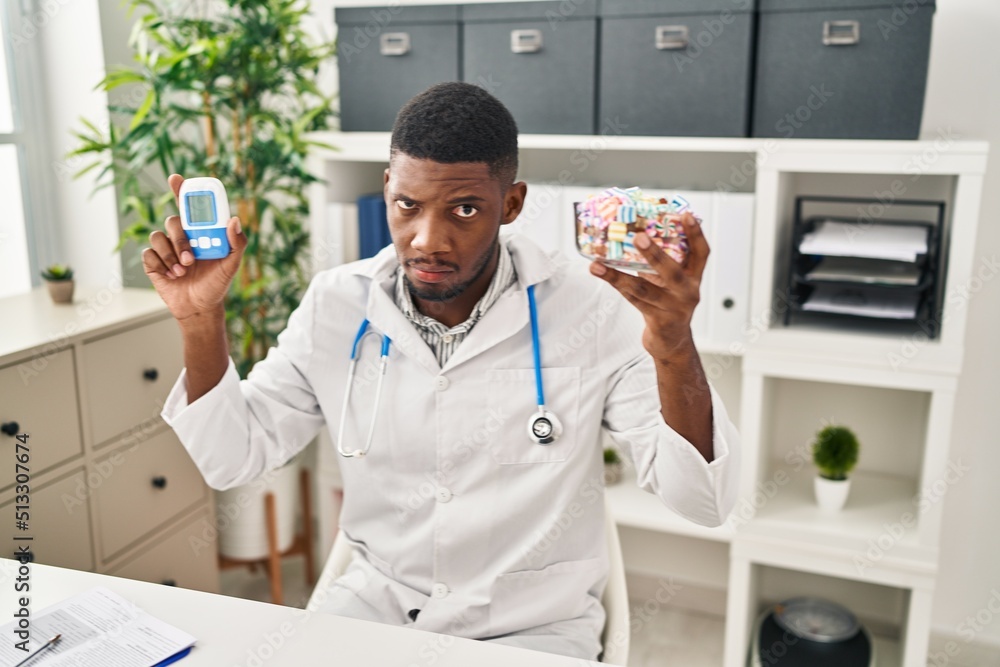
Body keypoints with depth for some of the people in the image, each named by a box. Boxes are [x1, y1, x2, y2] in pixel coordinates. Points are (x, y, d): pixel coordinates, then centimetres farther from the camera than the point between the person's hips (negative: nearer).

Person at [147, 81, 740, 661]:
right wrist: (202, 318, -14)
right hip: (374, 604, 1)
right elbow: (233, 459, 1)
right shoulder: (335, 307, -5)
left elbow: (705, 502, -17)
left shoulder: (591, 309, -15)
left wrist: (675, 352, -36)